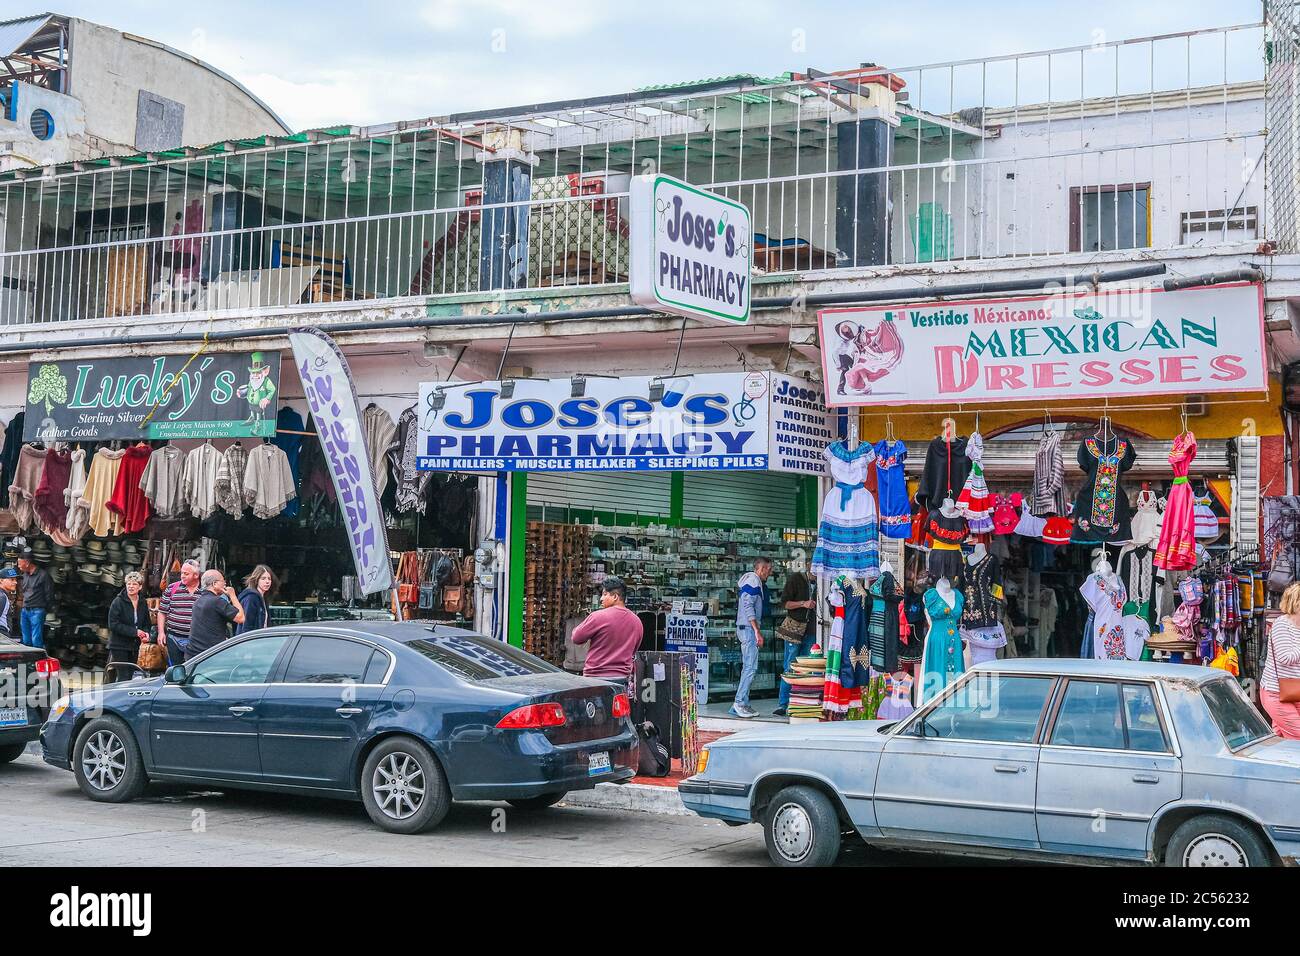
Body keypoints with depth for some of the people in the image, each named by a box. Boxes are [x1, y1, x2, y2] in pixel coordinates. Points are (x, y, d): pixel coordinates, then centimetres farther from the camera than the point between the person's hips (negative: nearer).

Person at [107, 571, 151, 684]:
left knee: (130, 676, 10)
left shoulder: (143, 603, 6)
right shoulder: (118, 602, -12)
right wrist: (134, 631, -21)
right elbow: (113, 625, -17)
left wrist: (146, 633, -6)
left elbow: (147, 623, 17)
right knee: (124, 677, -10)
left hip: (134, 646, 6)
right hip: (119, 645, -6)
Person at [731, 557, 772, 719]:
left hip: (744, 628, 11)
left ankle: (741, 705, 11)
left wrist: (756, 630, 21)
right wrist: (757, 631, -21)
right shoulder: (753, 581, -11)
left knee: (748, 668, 10)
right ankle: (739, 703, -12)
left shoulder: (753, 581, 20)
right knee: (751, 667, -11)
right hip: (748, 628, -11)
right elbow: (748, 607, -19)